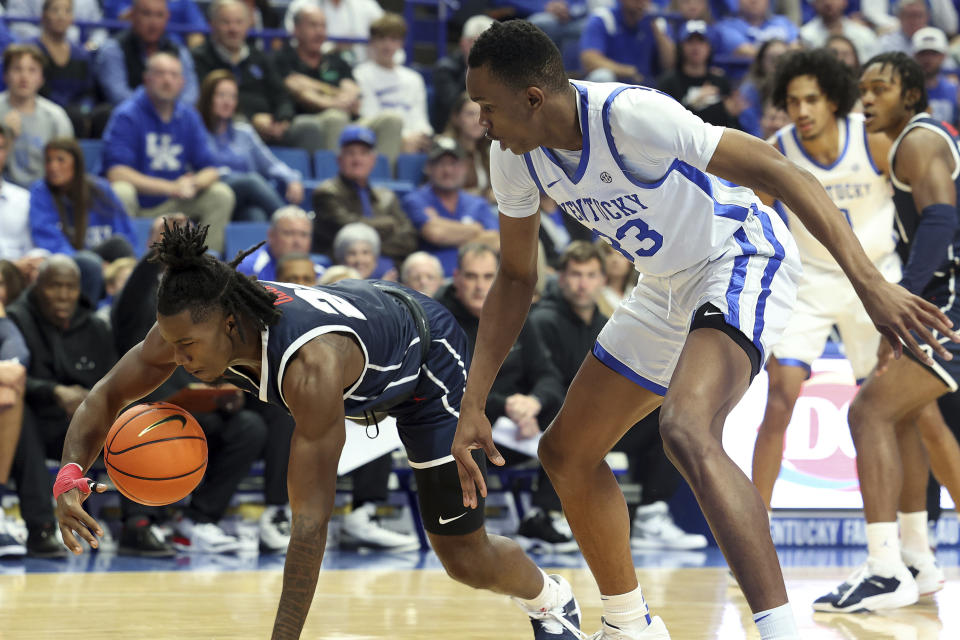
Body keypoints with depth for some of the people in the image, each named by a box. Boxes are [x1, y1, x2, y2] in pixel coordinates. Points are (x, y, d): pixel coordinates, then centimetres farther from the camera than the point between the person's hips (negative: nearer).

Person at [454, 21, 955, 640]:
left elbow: (778, 172, -31)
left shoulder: (629, 114, -31)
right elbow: (516, 279, 7)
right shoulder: (515, 157, -7)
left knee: (687, 432, -35)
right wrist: (473, 405, 0)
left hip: (743, 263, -9)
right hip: (668, 287, 9)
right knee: (566, 452, 14)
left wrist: (869, 282, -39)